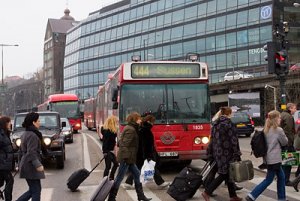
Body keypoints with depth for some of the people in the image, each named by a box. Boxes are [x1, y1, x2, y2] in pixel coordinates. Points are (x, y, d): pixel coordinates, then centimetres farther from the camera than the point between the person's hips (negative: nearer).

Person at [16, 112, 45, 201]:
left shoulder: (25, 134, 14)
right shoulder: (32, 135, -16)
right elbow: (31, 152, -24)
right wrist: (38, 165, -29)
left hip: (26, 165, 10)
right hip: (31, 167, -10)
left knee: (33, 190, 16)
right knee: (36, 191, -2)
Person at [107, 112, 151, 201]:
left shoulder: (129, 128, 13)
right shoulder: (131, 130, -17)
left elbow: (121, 142, 17)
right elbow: (125, 144, -23)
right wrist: (126, 157, -24)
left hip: (129, 158, 10)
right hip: (126, 158, -10)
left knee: (137, 174, 14)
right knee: (119, 178, -2)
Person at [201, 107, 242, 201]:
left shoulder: (215, 124, 10)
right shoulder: (228, 124, -13)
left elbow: (212, 139, 14)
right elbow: (233, 140, -15)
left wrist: (211, 153, 19)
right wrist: (237, 154, -11)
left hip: (217, 153, 8)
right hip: (226, 153, -8)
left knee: (227, 174, 14)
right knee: (224, 175, 1)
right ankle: (207, 192, -2)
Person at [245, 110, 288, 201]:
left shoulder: (266, 130, 7)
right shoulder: (279, 130, -16)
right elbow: (285, 142, -4)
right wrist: (283, 135, 11)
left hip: (268, 157, 8)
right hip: (274, 159, -8)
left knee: (281, 176, 18)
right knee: (268, 180, 2)